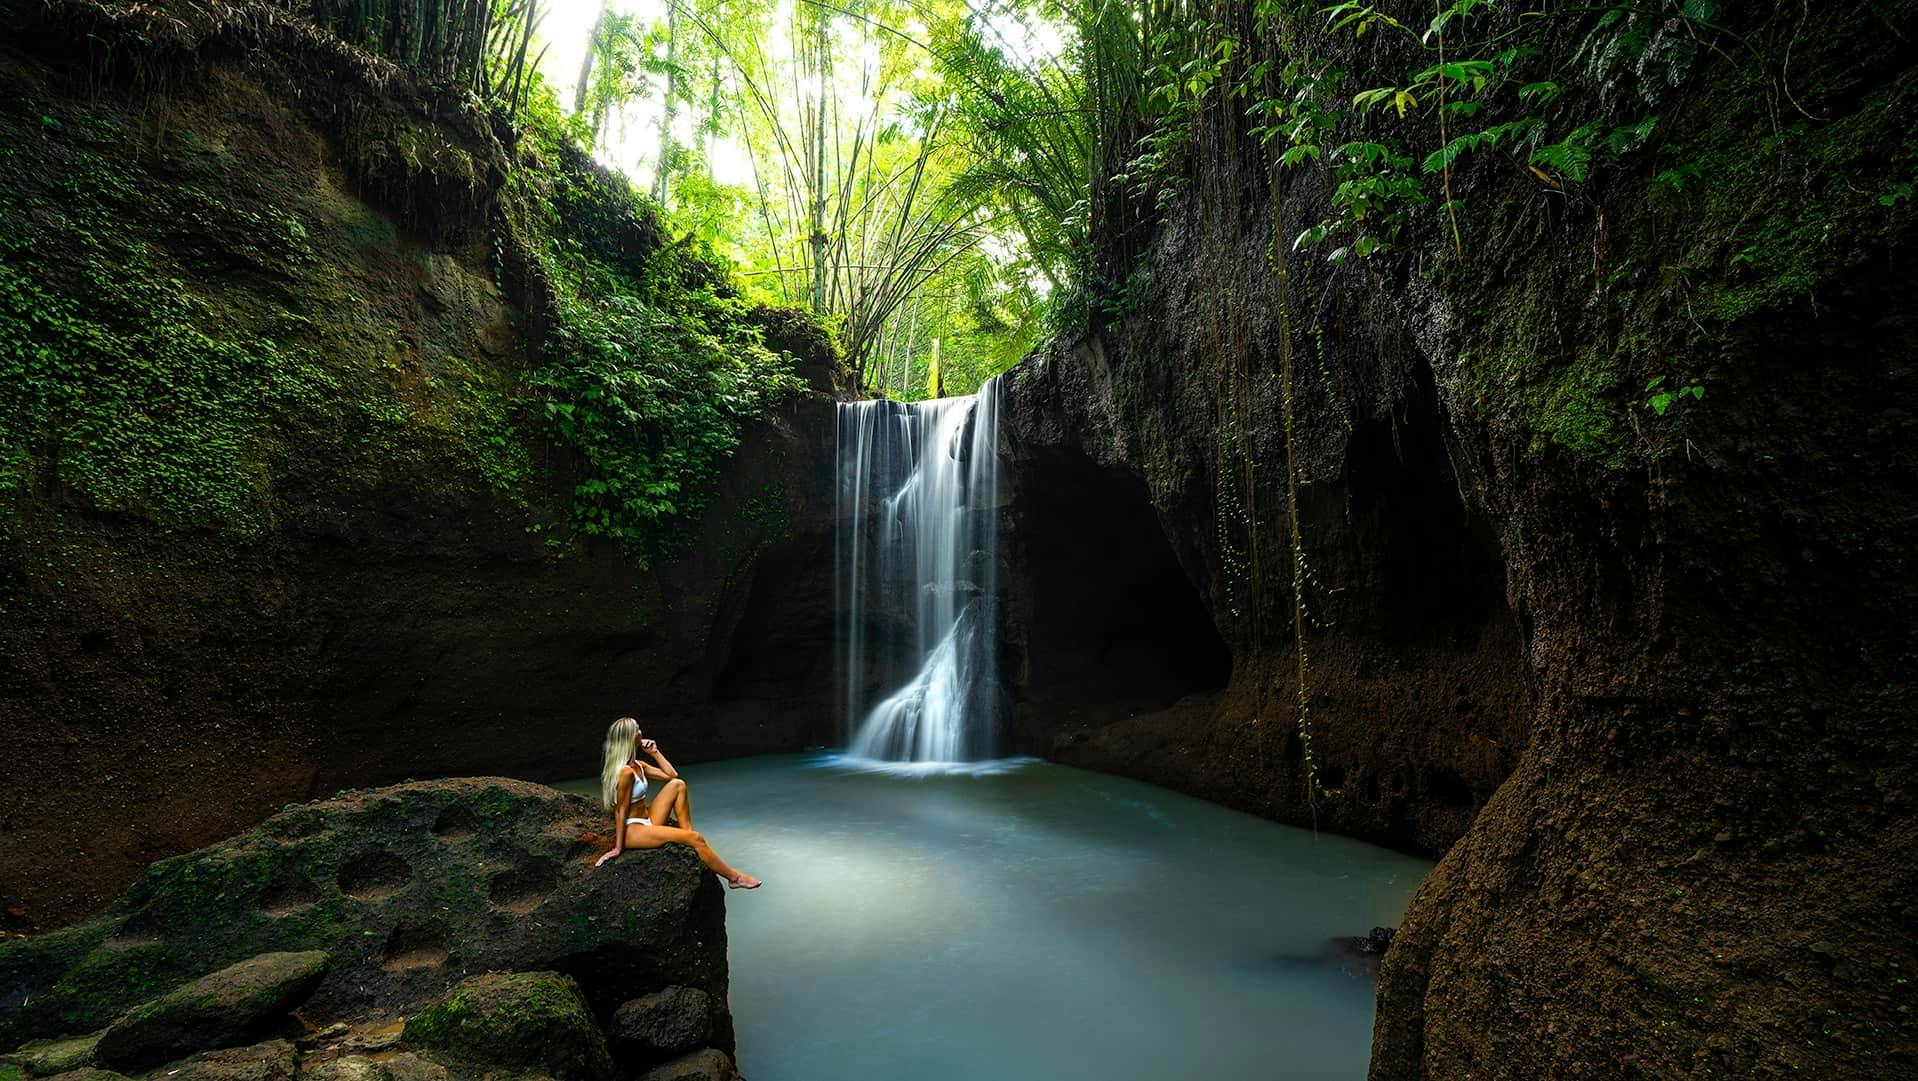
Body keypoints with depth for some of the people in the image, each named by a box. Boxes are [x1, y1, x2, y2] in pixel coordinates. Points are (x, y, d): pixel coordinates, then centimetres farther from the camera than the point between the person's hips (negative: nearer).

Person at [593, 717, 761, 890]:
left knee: (677, 784, 5)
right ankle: (734, 878, -6)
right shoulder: (626, 772, -21)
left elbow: (672, 775, 12)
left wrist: (654, 752, 4)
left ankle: (688, 835, 0)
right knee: (695, 838, -19)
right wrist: (618, 848, -15)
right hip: (632, 831, -10)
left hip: (646, 822, 10)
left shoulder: (637, 765, 7)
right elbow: (621, 811, -19)